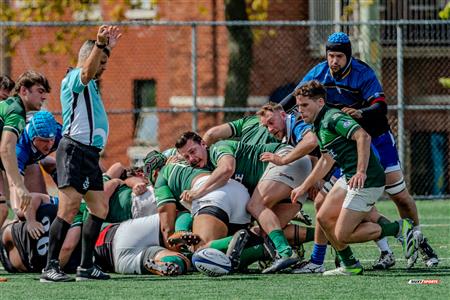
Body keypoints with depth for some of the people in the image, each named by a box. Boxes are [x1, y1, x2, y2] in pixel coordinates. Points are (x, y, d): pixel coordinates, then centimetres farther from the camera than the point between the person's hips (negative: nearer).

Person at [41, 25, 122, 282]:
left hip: (91, 154, 10)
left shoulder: (90, 84, 22)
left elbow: (96, 70, 46)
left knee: (100, 208, 6)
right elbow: (87, 71, -29)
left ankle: (86, 266, 10)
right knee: (70, 207, -17)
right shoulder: (74, 78, -6)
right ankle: (50, 268, -20)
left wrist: (108, 47, 45)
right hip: (74, 151, -10)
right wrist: (100, 44, -42)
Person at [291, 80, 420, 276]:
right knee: (323, 217, 10)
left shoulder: (333, 118, -15)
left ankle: (400, 228, -2)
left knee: (342, 235, -9)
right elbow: (326, 159, 31)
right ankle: (350, 266, 19)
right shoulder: (318, 126, 18)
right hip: (348, 179, 10)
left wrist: (361, 172, -32)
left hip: (367, 181, -10)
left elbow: (363, 137, -29)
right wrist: (304, 187, 34)